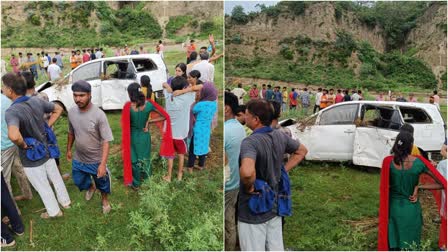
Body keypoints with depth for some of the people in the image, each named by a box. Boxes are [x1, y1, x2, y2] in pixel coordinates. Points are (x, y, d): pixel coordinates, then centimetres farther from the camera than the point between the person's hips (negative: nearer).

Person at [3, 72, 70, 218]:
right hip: (47, 150, 6)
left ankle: (54, 211, 37)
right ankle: (65, 202, 46)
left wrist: (23, 145, -28)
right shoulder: (36, 101, -10)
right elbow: (58, 109, 6)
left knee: (43, 187, 17)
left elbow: (14, 136, -49)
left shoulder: (12, 112, -30)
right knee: (56, 179, 26)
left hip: (31, 158, -6)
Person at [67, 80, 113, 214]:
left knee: (102, 182, 19)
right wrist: (68, 149, 17)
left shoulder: (99, 115, -27)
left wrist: (103, 164, -28)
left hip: (96, 160, -4)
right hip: (78, 159, 5)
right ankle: (91, 187, 60)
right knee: (79, 182, 26)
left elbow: (106, 141, -24)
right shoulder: (71, 112, -11)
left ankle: (104, 199, 51)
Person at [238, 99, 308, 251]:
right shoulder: (280, 136, -2)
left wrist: (249, 187, -24)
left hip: (254, 211, -7)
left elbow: (247, 172, -44)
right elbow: (302, 151, 16)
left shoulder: (250, 142, -26)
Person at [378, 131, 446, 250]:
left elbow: (384, 188, -3)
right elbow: (442, 184, -8)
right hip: (412, 209, 0)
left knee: (392, 245, 13)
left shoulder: (388, 161, -12)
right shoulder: (419, 162, -13)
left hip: (393, 208, 1)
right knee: (411, 247, 14)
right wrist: (418, 187, -6)